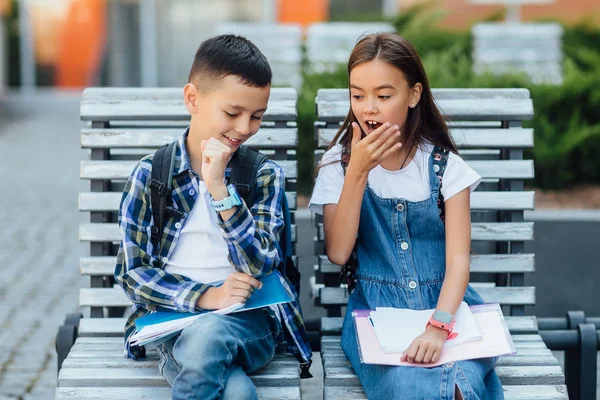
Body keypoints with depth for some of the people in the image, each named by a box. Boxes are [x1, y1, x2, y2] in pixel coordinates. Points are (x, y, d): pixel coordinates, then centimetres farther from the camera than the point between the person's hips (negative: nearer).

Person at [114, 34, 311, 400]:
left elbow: (259, 268, -5)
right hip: (175, 322, -1)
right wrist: (205, 296, -15)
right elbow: (131, 271, 1)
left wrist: (218, 187, -16)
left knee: (205, 336, -37)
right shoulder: (150, 174, 4)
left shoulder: (265, 176, 6)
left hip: (248, 321, 1)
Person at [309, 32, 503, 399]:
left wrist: (438, 327, -27)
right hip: (376, 309, 0)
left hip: (446, 304, 0)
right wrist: (358, 171, -15)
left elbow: (458, 258, -8)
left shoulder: (445, 165, 1)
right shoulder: (339, 162, 4)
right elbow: (338, 252, -6)